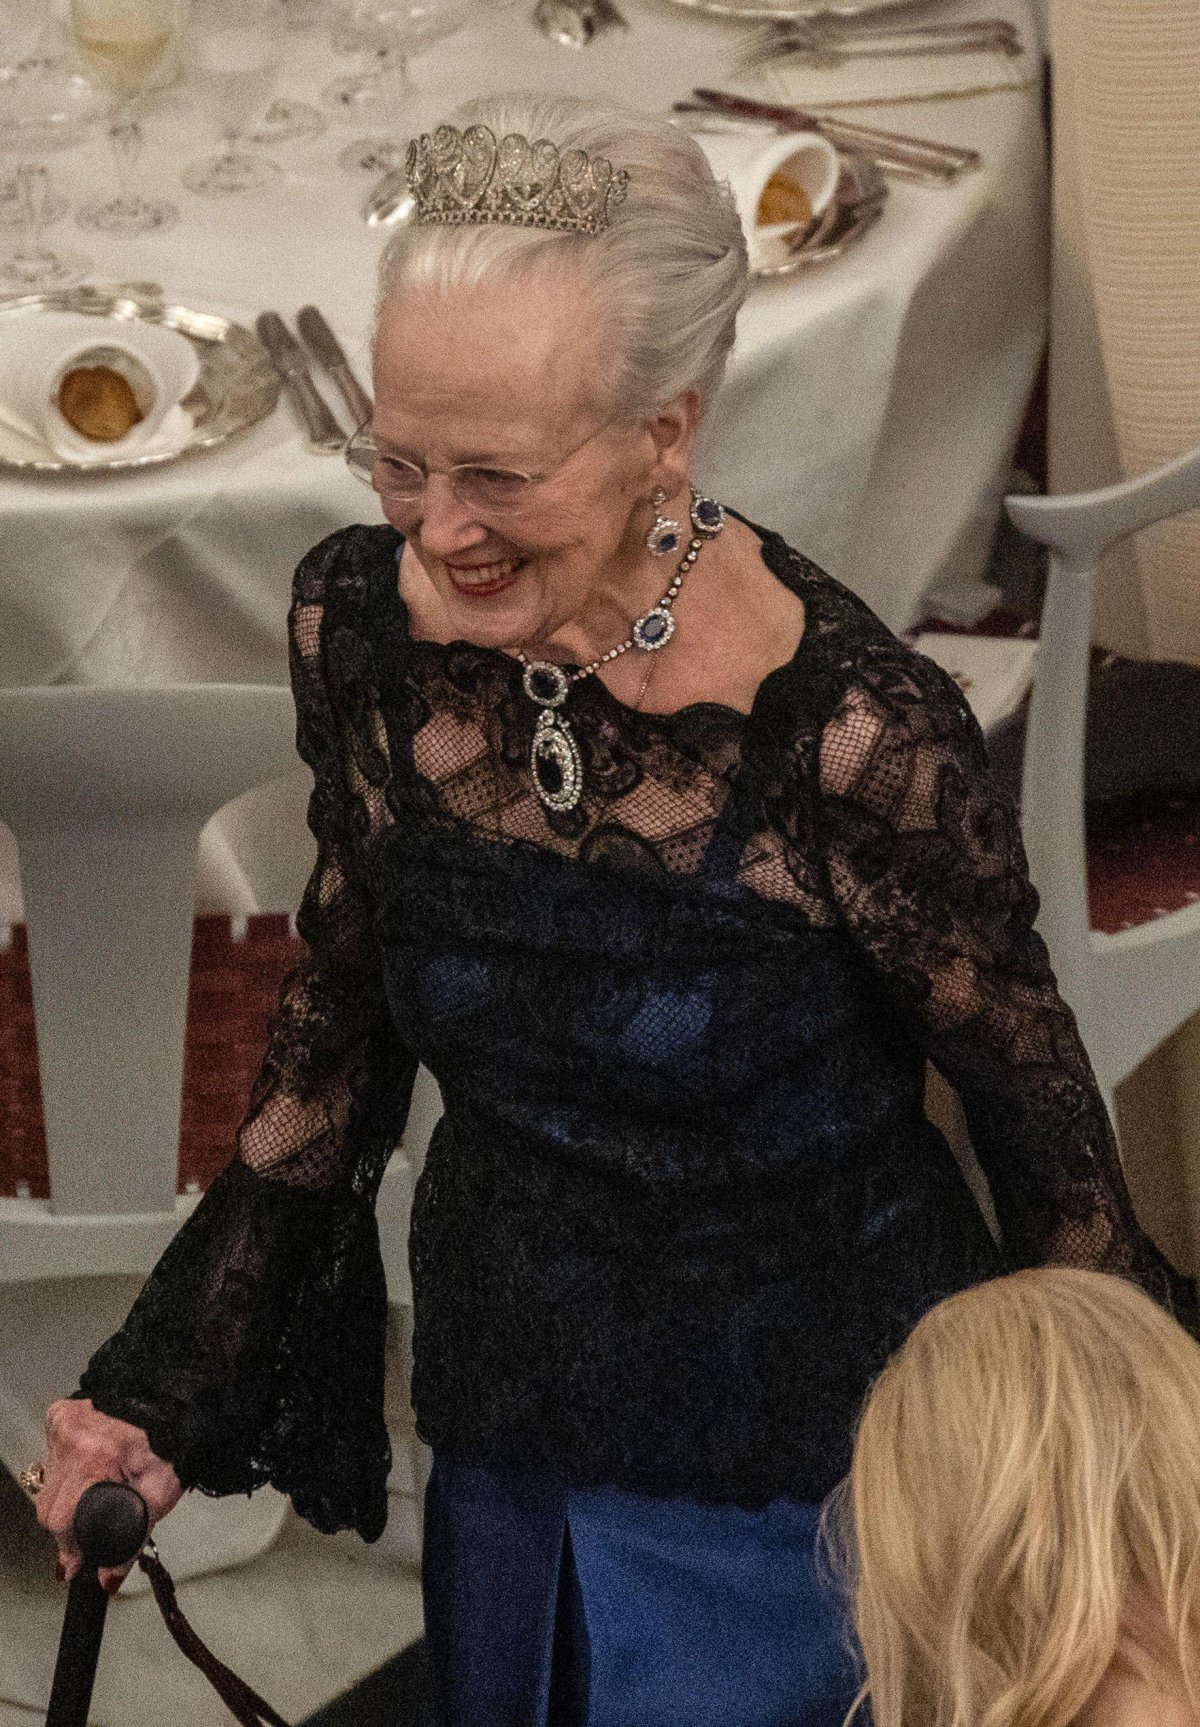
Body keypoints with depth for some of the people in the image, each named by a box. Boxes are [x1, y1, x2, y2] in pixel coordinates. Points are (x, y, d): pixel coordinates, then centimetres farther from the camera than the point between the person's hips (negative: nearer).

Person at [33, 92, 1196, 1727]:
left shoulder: (846, 733, -26)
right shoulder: (361, 626, -11)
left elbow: (1044, 1131, -13)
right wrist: (171, 1386, 6)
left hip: (801, 1468, -5)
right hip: (502, 1425, 5)